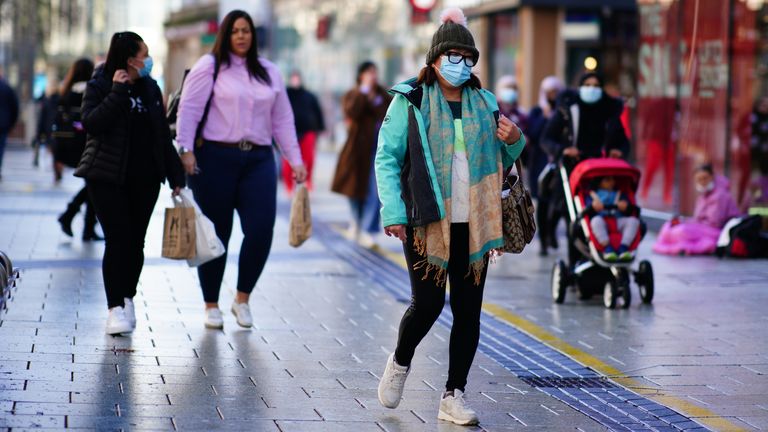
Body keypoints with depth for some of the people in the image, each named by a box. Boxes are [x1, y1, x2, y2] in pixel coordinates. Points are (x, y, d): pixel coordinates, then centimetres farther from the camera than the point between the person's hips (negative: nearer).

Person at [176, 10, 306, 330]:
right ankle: (211, 306, 16)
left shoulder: (269, 72, 15)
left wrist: (295, 159, 12)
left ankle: (242, 299, 9)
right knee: (216, 235, 2)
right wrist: (186, 149, -14)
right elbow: (189, 109, -4)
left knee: (261, 230, -10)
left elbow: (282, 120, 18)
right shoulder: (209, 67, 2)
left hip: (258, 159, 3)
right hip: (215, 157, -3)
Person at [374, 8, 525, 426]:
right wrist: (393, 212, -11)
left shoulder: (484, 103, 13)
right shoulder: (410, 101, -1)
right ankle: (401, 361, 22)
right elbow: (386, 159, -2)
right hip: (427, 221, -4)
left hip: (473, 224, 4)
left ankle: (453, 396, 12)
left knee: (468, 310, 2)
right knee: (428, 302, -9)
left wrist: (514, 141, 0)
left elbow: (498, 161, 21)